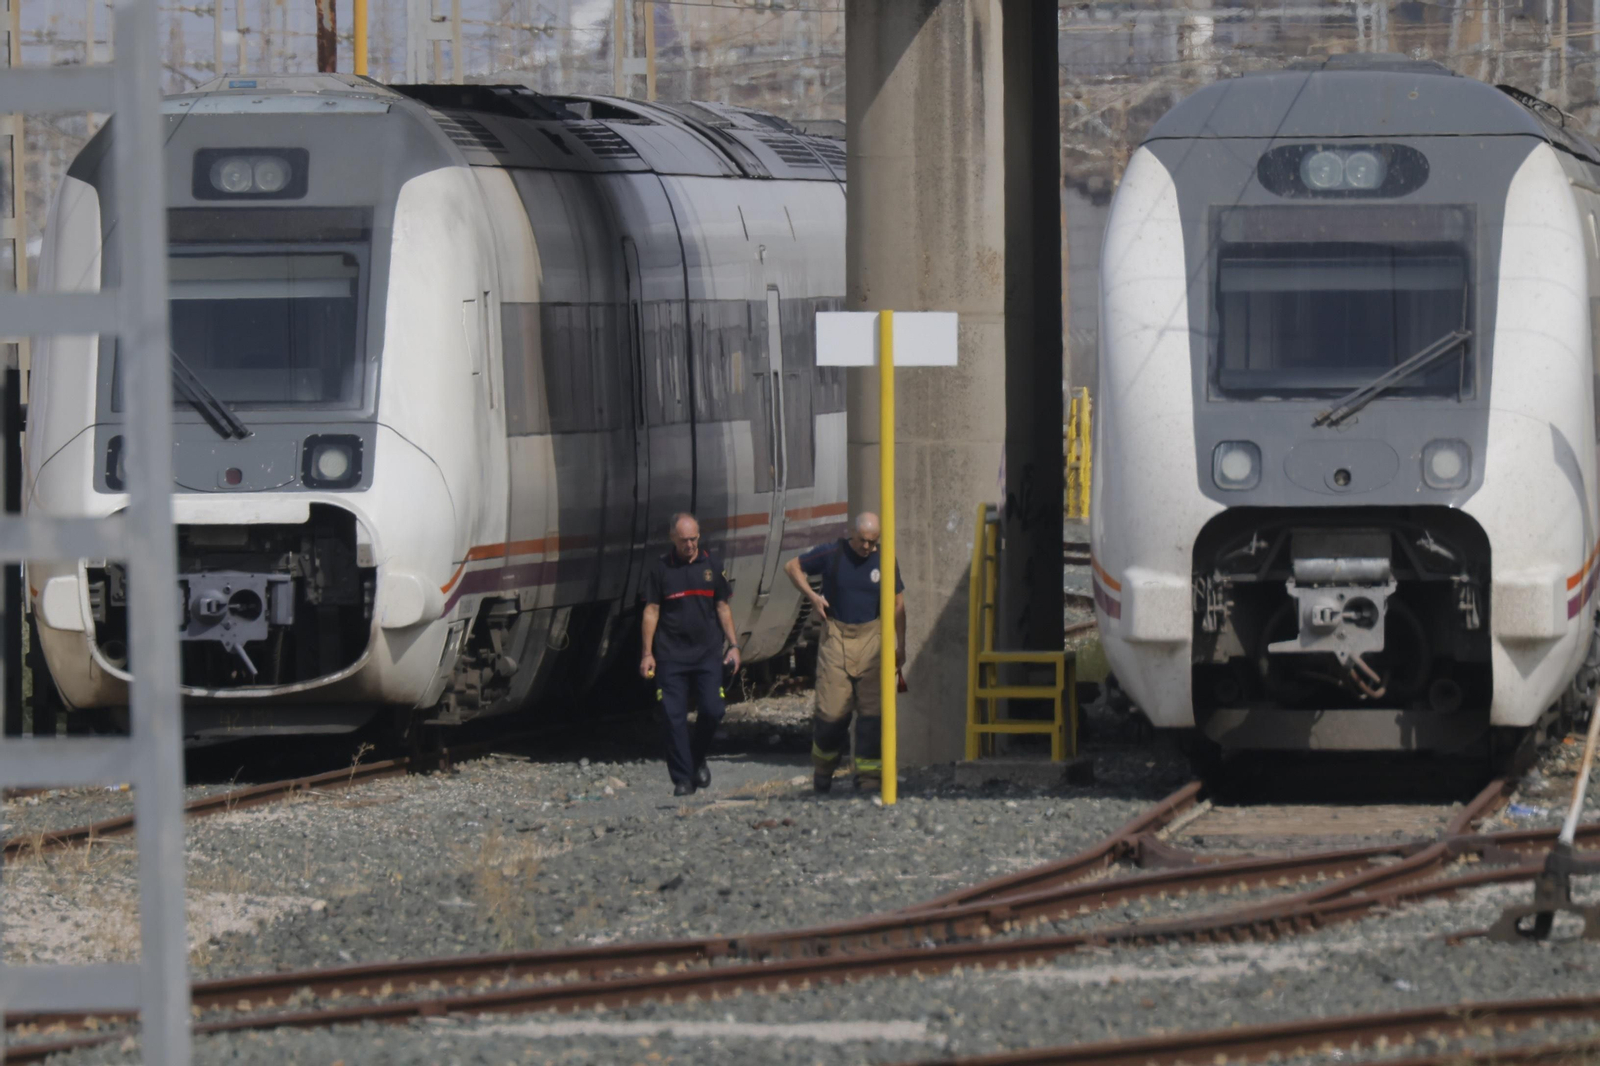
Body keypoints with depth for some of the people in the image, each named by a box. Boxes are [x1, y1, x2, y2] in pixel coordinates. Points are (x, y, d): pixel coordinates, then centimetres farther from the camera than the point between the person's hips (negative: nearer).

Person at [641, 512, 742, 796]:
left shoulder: (711, 567, 8)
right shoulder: (661, 570, 3)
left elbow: (723, 608, 13)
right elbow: (651, 612, 4)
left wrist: (734, 645, 6)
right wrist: (647, 653, -2)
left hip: (707, 653, 1)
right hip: (671, 654, -1)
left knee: (712, 710, -7)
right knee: (675, 717, -4)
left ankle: (698, 759, 20)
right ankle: (682, 778, 1)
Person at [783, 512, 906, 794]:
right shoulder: (832, 554, -3)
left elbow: (898, 604, 12)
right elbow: (792, 566, 8)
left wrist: (899, 645, 9)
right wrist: (811, 596, -6)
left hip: (872, 636, 1)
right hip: (836, 636, -1)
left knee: (873, 707, -7)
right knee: (832, 708, -4)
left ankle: (868, 769, -4)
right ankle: (823, 765, 14)